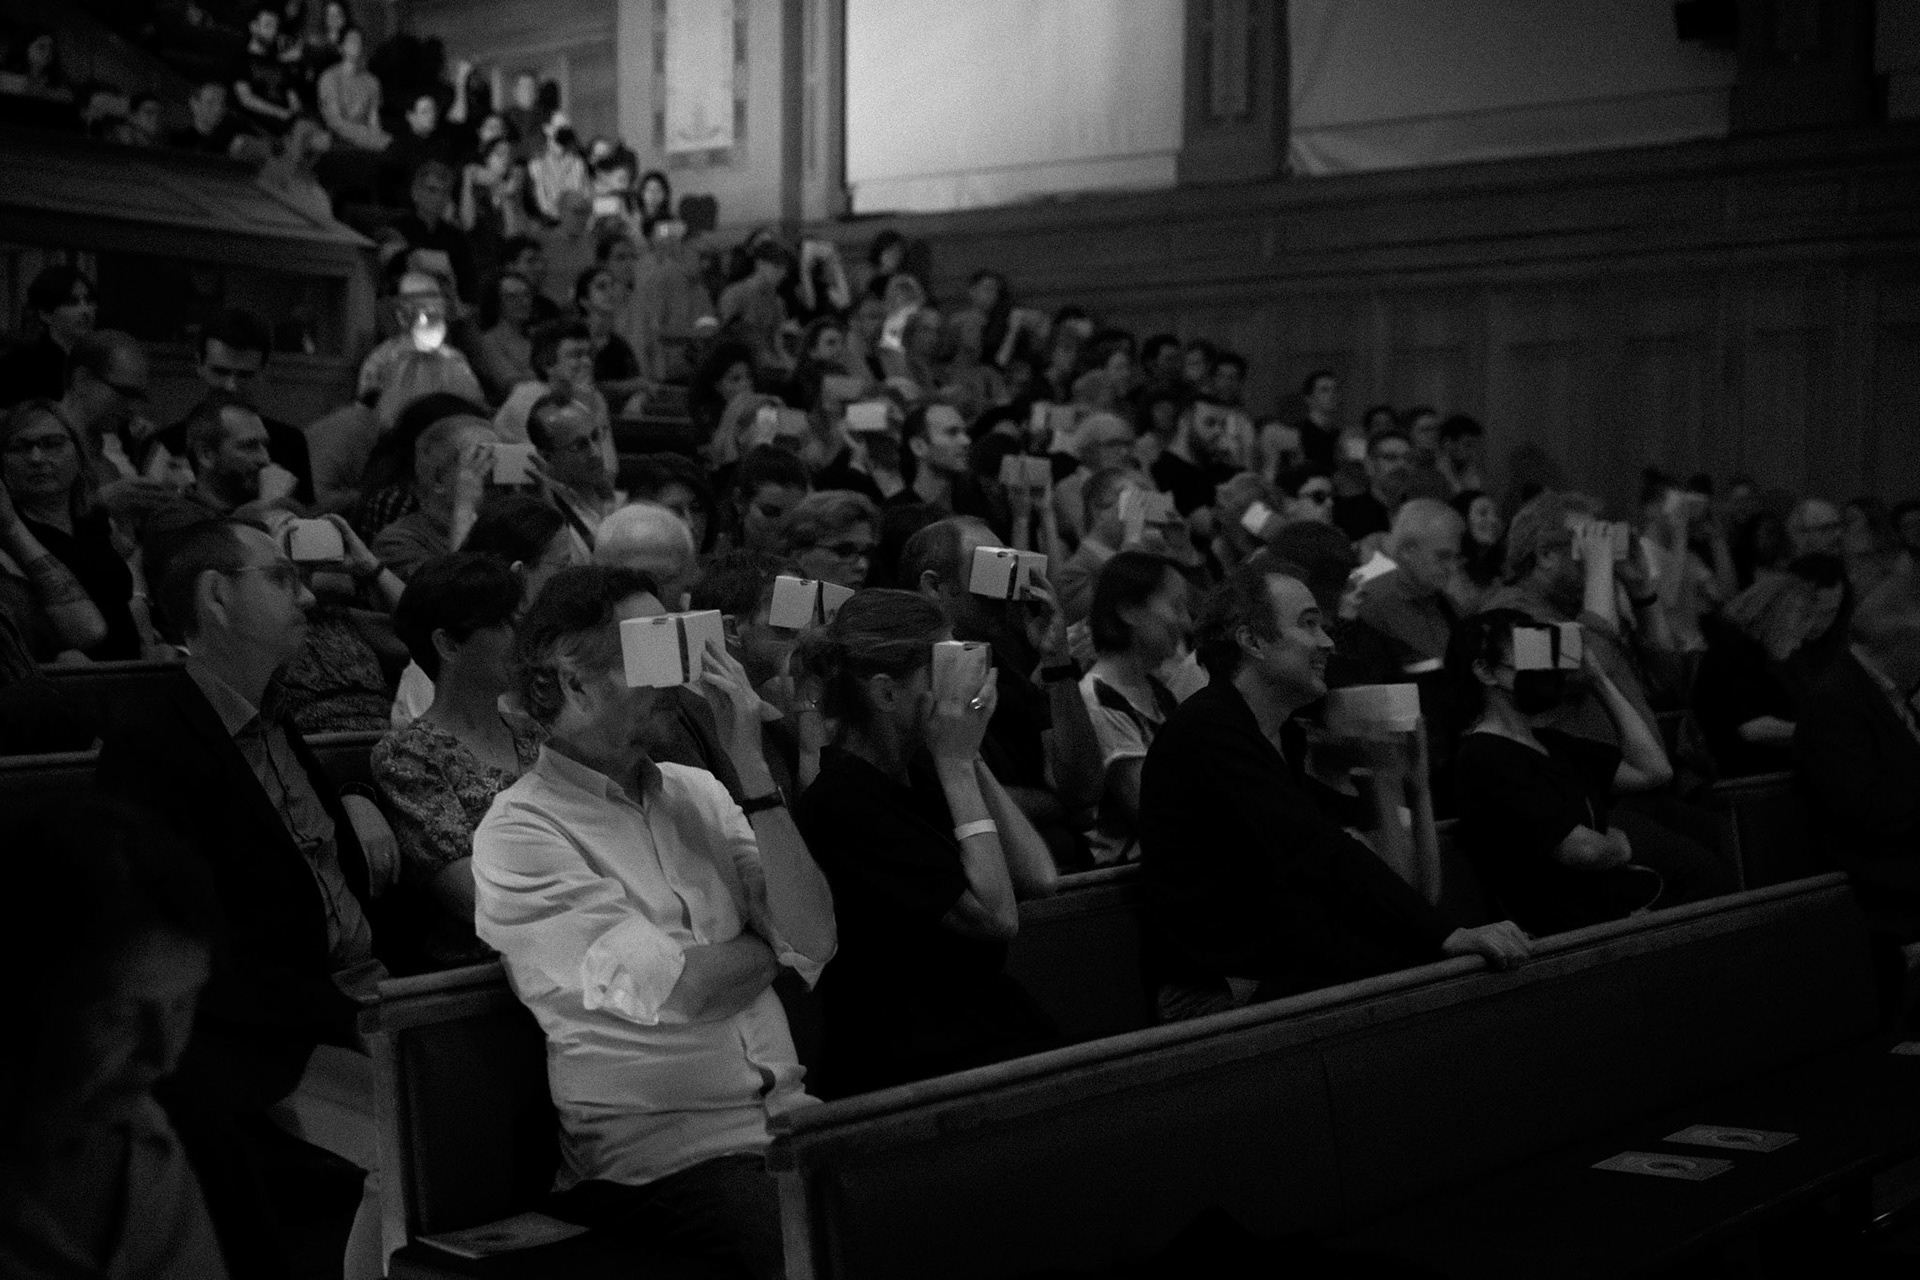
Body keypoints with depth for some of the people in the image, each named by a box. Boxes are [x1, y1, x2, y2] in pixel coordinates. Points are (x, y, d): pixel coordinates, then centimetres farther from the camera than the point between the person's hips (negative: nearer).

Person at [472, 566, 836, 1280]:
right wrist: (774, 948, 5)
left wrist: (752, 768, -4)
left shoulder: (697, 792, 12)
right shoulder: (519, 832, -6)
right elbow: (677, 990, -15)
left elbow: (814, 943, -1)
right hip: (654, 1156, -6)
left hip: (789, 1116, 6)